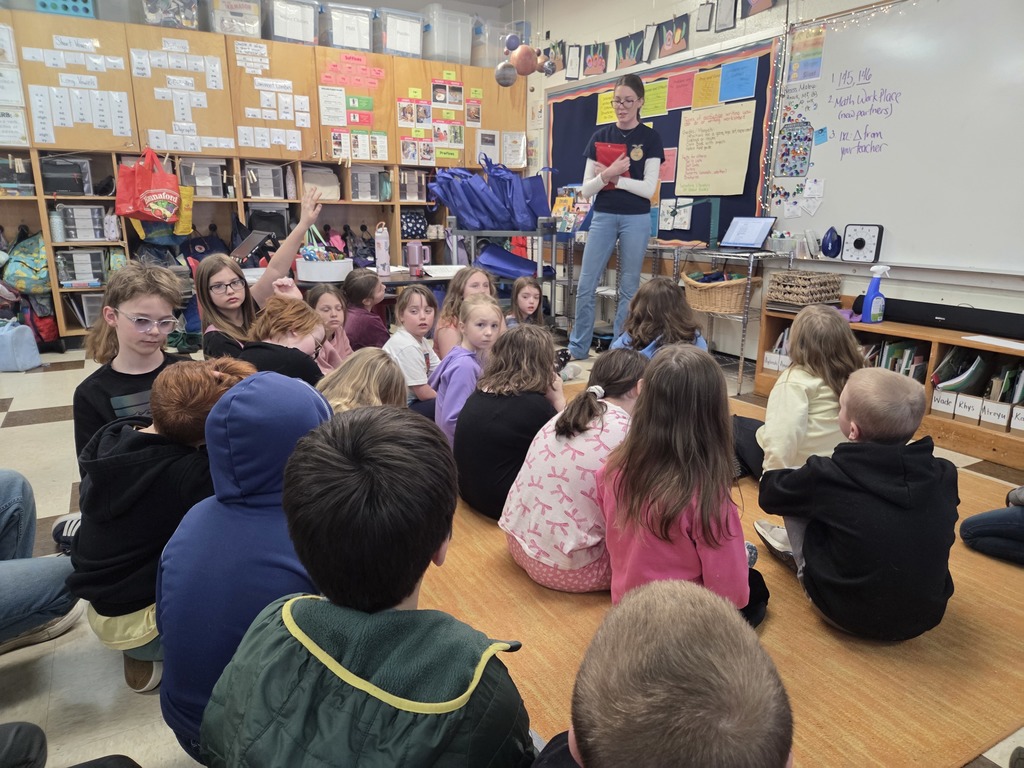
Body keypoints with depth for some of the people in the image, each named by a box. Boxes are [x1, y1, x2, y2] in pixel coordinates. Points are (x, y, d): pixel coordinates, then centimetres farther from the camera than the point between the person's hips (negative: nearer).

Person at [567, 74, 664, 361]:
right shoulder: (600, 136, 6)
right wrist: (606, 175, -17)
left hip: (636, 219, -2)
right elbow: (586, 190, 1)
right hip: (603, 216, 2)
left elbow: (648, 188, -9)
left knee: (628, 288, 5)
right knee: (586, 286, -1)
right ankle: (577, 349, 12)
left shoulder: (650, 138, 0)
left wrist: (613, 177, -12)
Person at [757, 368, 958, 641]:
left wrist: (770, 475, 20)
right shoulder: (945, 474, -10)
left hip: (851, 618, -4)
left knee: (798, 503, 4)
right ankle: (798, 551, 34)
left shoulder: (828, 476, -22)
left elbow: (770, 496, -4)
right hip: (927, 616, 4)